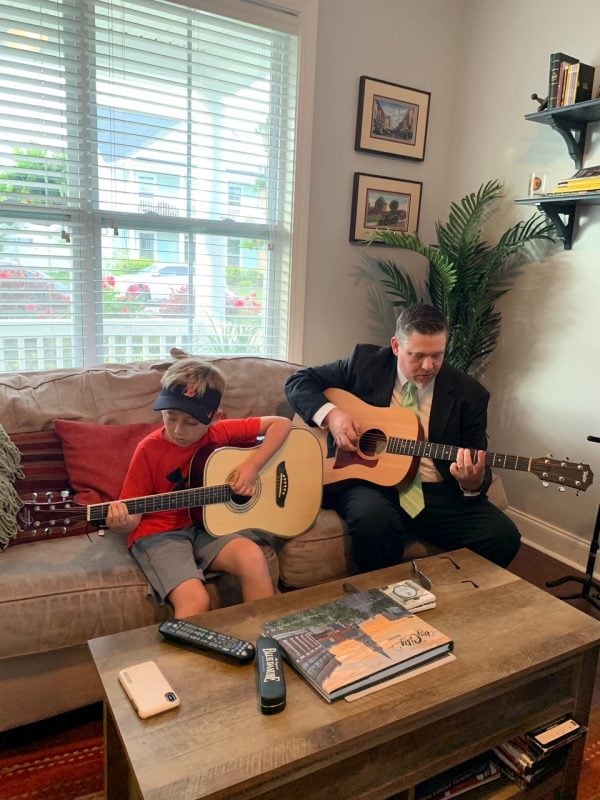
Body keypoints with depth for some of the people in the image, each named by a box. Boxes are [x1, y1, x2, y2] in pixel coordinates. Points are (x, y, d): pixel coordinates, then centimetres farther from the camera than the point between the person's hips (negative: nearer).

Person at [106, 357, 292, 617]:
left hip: (208, 526, 3)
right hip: (160, 533, -3)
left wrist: (252, 464, -13)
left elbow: (282, 423, -1)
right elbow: (133, 515, -6)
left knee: (252, 557, -26)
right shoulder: (150, 450, -12)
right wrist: (122, 522, -30)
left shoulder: (221, 433, -5)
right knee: (195, 600, -29)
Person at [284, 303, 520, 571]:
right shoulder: (366, 362, 0)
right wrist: (330, 414, -14)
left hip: (436, 492, 2)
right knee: (373, 517, -36)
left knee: (503, 536, -20)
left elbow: (479, 472, 4)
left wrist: (473, 484, -21)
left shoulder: (469, 393, 1)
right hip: (368, 481, -1)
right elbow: (298, 381, 5)